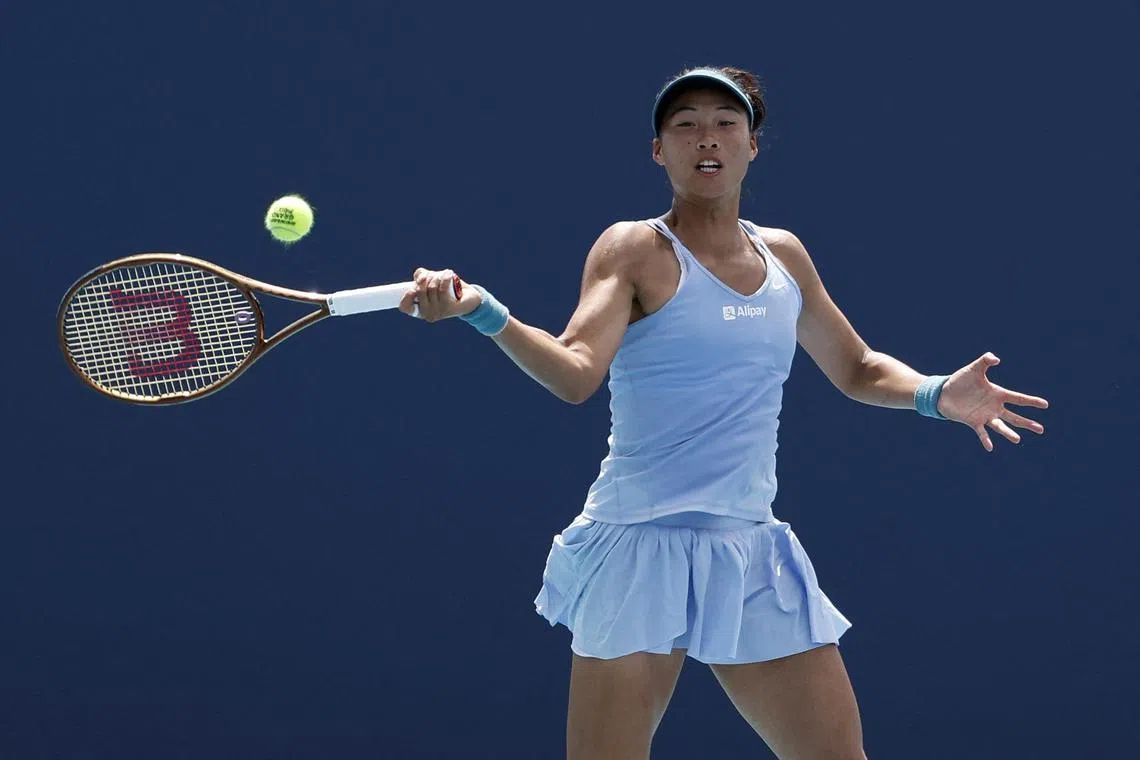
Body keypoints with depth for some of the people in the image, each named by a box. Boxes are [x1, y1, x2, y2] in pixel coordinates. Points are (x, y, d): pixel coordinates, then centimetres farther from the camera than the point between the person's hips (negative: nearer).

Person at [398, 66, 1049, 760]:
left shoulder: (783, 254, 11)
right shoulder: (635, 249, -4)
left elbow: (857, 369, 24)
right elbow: (576, 373, -19)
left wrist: (936, 393, 4)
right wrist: (482, 311, -36)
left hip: (752, 557, 5)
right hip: (642, 547, -5)